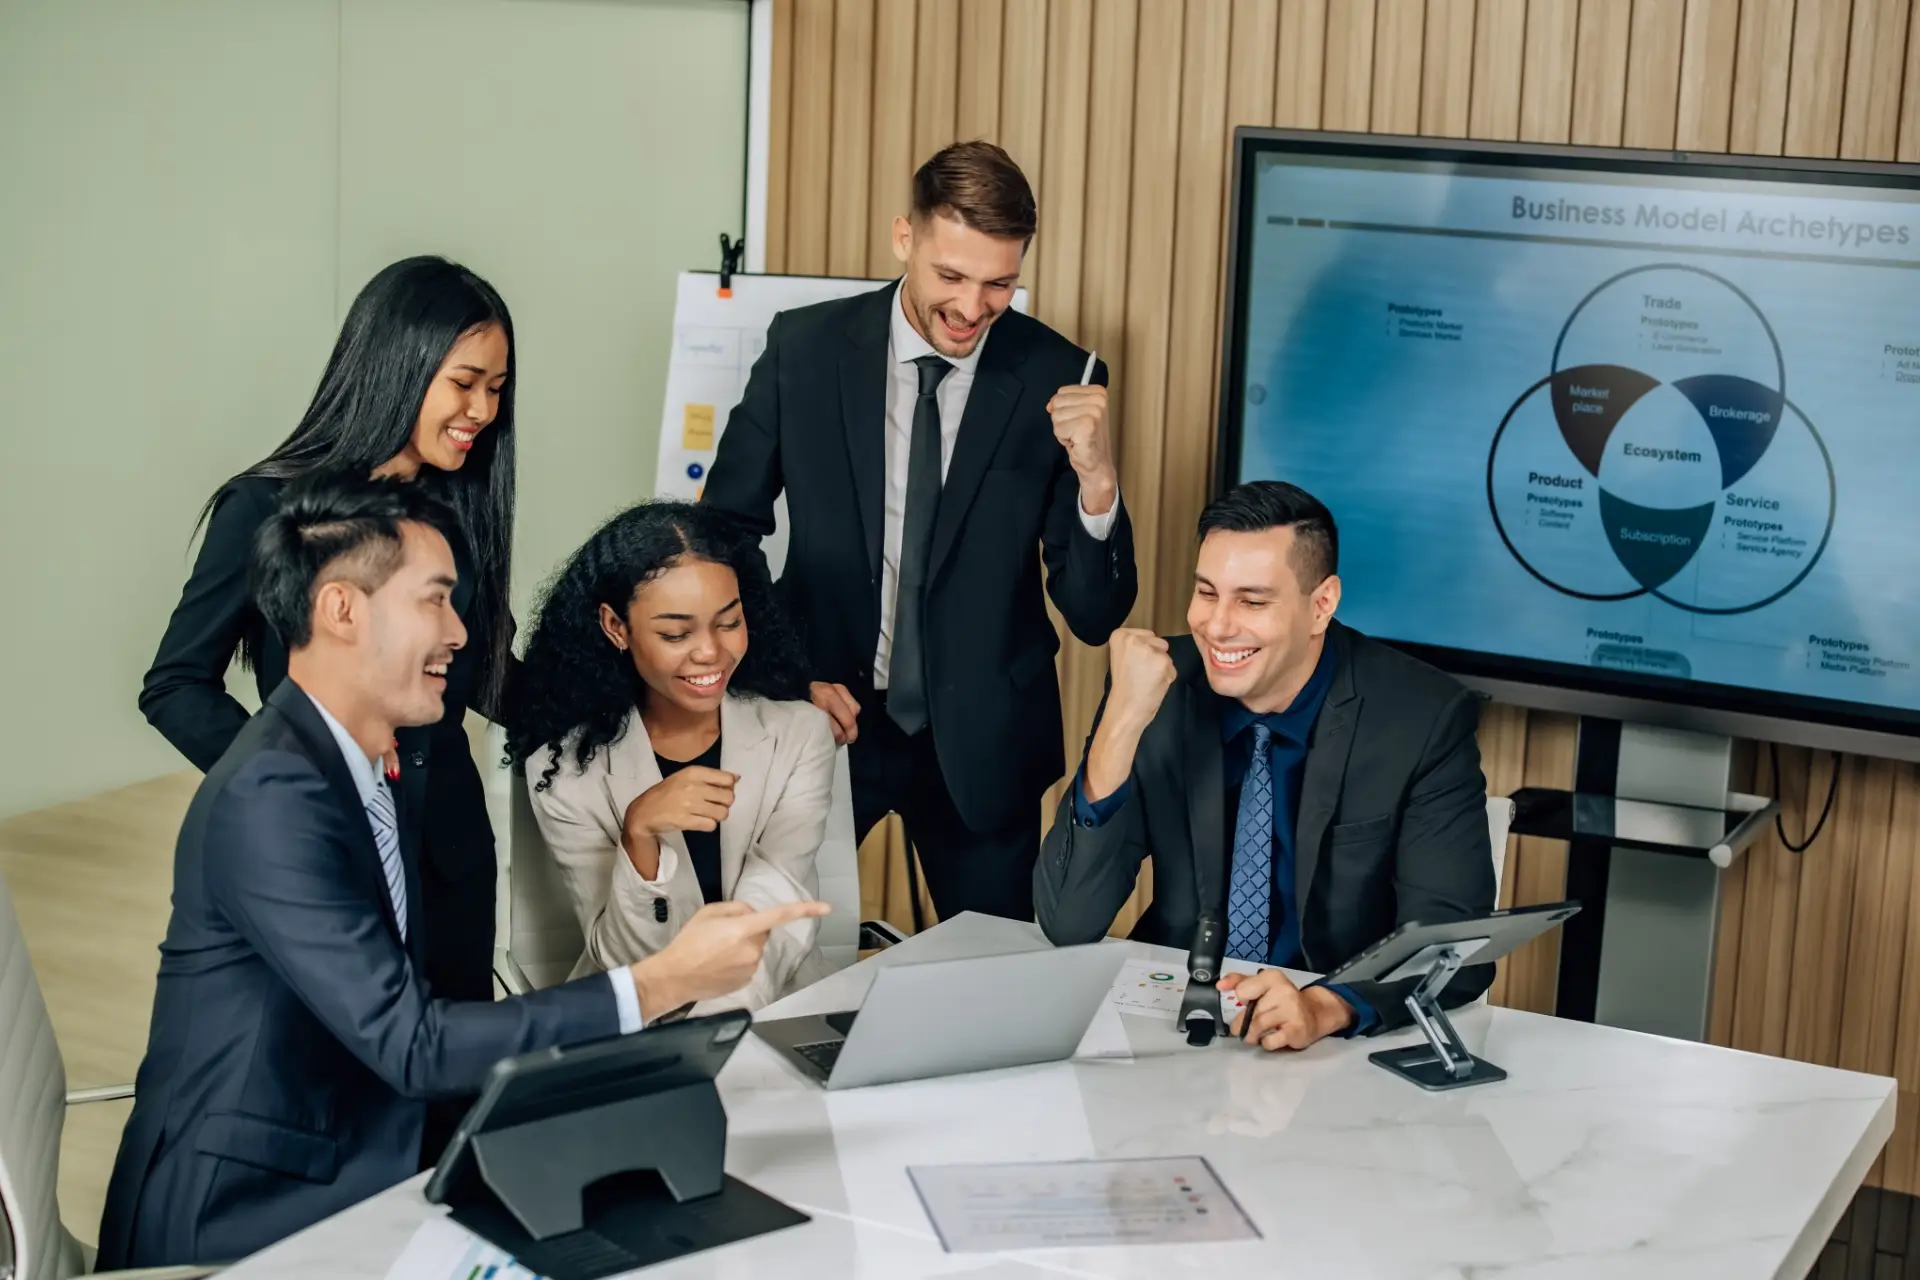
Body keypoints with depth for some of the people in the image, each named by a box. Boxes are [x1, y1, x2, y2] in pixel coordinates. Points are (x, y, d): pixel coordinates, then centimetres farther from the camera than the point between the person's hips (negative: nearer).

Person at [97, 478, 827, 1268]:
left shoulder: (355, 768, 9)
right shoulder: (272, 795, -20)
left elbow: (395, 1020, 7)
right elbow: (408, 1044, -23)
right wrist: (663, 984, -24)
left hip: (336, 1187, 8)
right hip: (236, 1224, -8)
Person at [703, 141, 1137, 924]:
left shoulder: (1056, 380, -9)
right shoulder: (804, 349, -8)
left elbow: (1095, 617, -9)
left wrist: (1095, 479, -26)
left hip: (980, 737, 0)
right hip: (824, 714, 0)